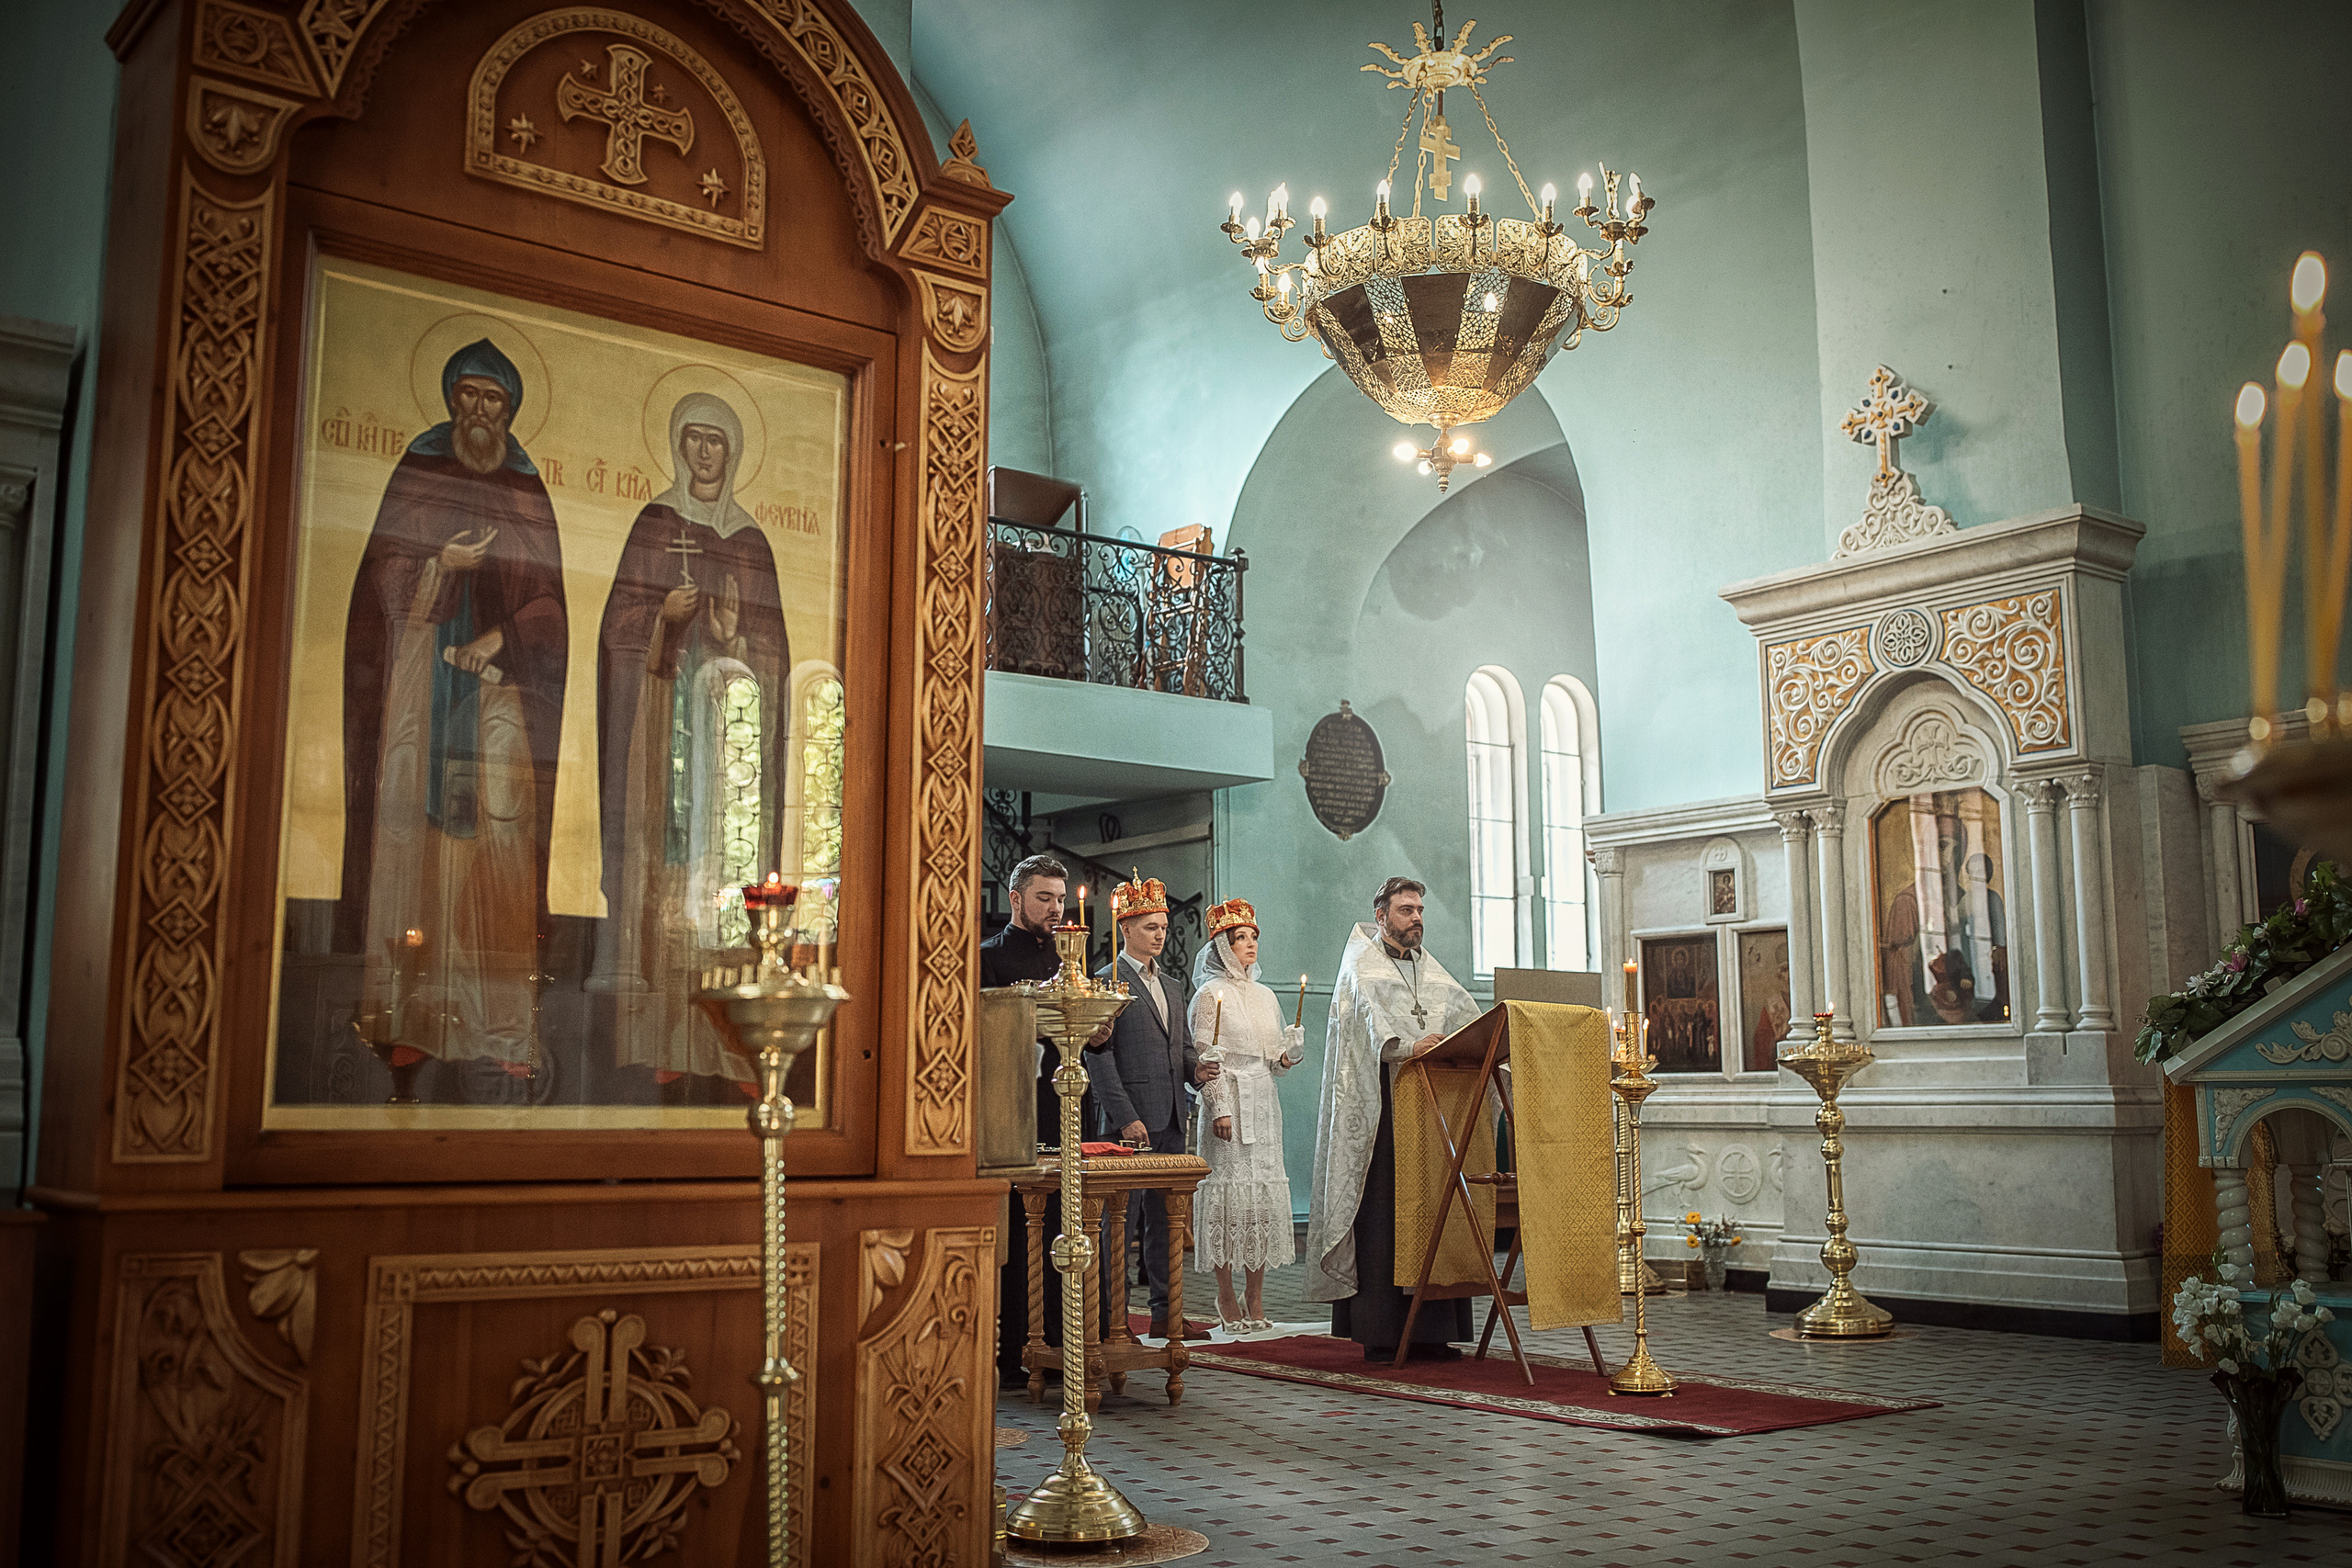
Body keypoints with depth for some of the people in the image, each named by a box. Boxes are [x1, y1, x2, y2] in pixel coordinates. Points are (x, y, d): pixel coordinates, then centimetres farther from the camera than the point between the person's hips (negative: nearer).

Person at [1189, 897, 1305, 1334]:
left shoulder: (1266, 997, 17)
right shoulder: (1211, 994, -1)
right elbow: (1206, 1057, -8)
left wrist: (1289, 1055, -2)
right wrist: (1218, 1109, -16)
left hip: (1263, 1103, 6)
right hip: (1229, 1102, -6)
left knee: (1265, 1190, 3)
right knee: (1229, 1186, -6)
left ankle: (1255, 1297, 9)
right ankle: (1227, 1300, 1)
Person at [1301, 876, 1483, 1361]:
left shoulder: (1431, 970, 23)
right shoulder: (1362, 967, 3)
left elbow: (1466, 1014, 10)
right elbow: (1370, 1017, -16)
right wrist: (1408, 1046, -34)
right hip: (1381, 1105, -6)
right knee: (1381, 1215, -8)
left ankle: (1429, 1330, 4)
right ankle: (1380, 1332, -5)